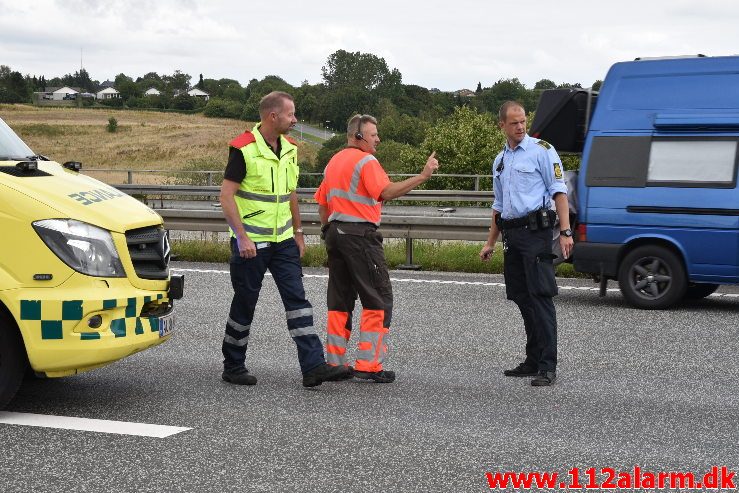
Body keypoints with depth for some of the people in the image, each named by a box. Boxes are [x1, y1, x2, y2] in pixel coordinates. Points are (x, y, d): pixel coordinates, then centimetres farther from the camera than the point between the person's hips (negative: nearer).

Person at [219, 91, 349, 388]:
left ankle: (313, 367, -5)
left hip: (283, 241, 6)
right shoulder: (244, 149, -13)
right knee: (244, 305, 4)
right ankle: (233, 368, 19)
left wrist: (298, 232, 18)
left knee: (297, 299, -2)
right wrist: (242, 237, -22)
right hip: (251, 243, -6)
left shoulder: (289, 148, 9)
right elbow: (226, 195, -16)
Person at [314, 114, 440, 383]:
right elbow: (387, 192, -23)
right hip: (360, 234, -9)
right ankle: (368, 364, -8)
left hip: (335, 232, 9)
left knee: (340, 300, 12)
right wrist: (423, 176, -25)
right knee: (379, 299, -4)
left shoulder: (334, 162, 18)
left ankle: (335, 361, 14)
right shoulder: (366, 161, -10)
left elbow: (322, 203, 21)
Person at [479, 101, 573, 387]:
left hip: (535, 231, -7)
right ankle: (533, 362, 17)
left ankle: (548, 367, -12)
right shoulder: (500, 160, 19)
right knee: (522, 299, 9)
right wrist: (490, 242, 24)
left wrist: (565, 232, -17)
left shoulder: (541, 150, -2)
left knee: (541, 296, -11)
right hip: (512, 235, 7)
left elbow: (559, 192, -8)